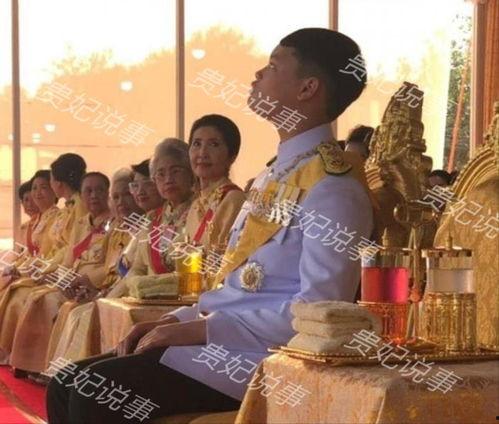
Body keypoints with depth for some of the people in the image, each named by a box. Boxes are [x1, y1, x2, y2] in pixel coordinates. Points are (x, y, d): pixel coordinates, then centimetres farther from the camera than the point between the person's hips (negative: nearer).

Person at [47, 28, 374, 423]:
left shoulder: (331, 188, -14)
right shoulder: (274, 174, 16)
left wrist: (201, 329, -18)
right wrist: (177, 320, 6)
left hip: (258, 357, -9)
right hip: (220, 337, 9)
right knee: (68, 383, 0)